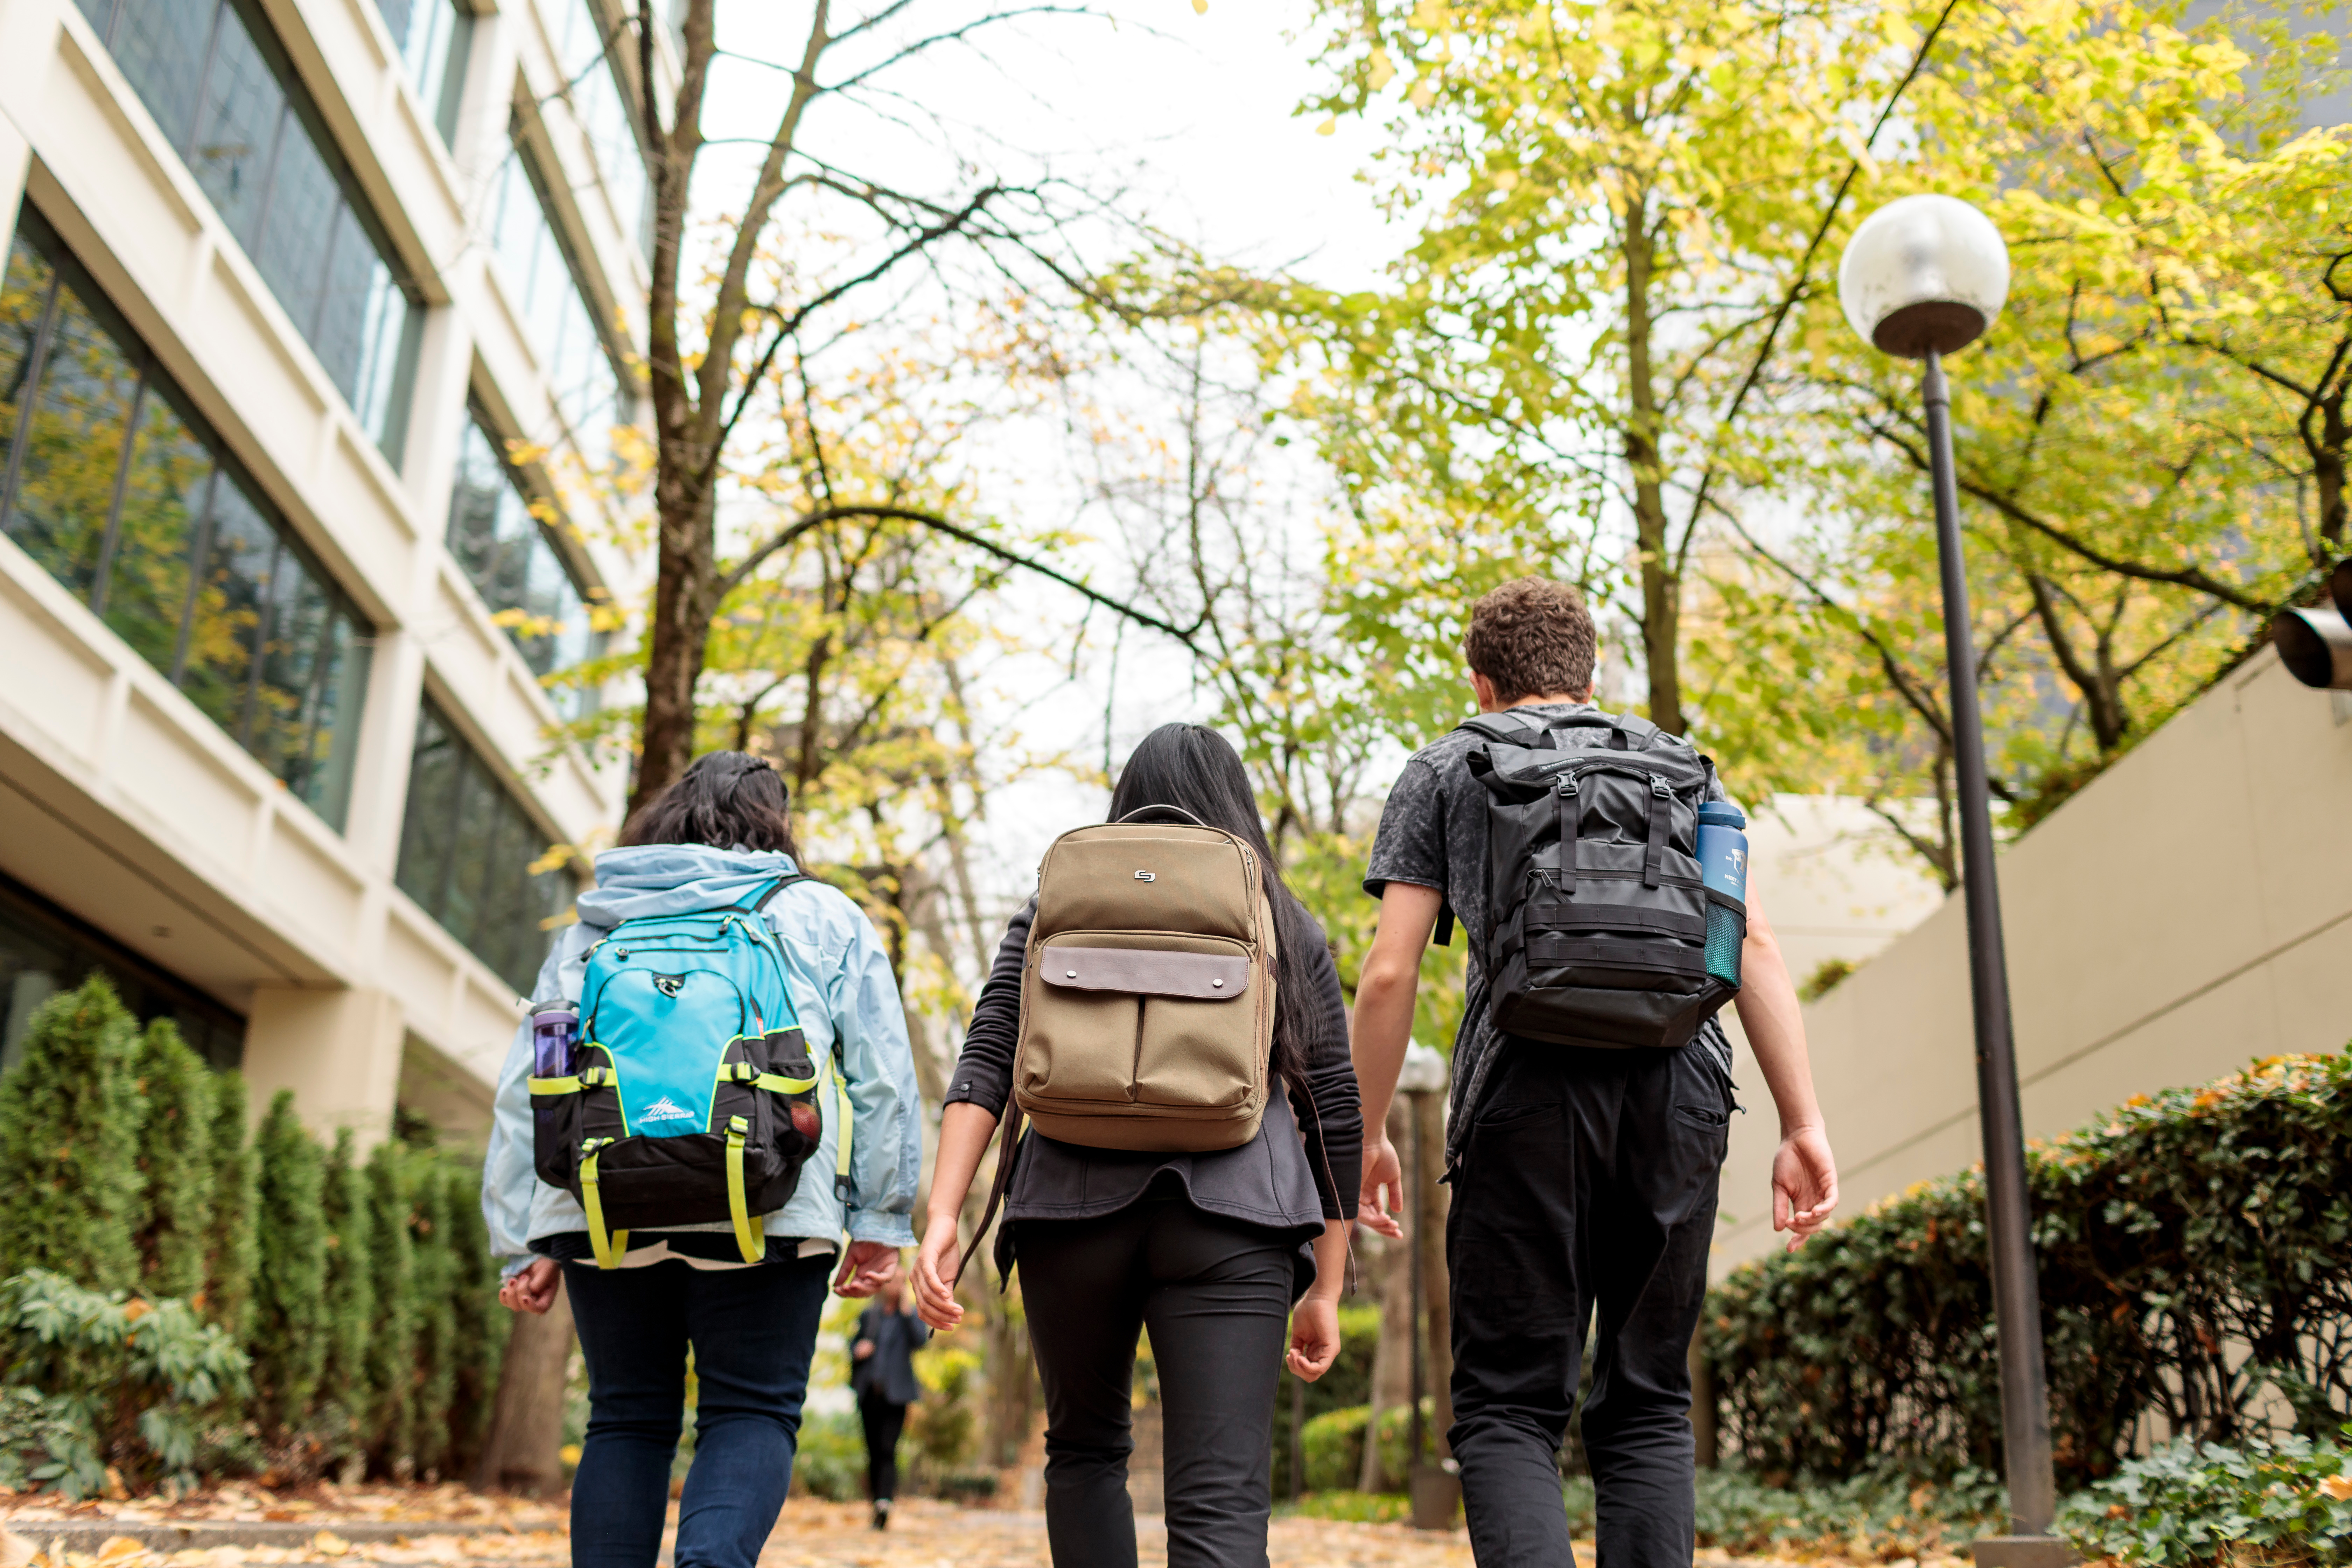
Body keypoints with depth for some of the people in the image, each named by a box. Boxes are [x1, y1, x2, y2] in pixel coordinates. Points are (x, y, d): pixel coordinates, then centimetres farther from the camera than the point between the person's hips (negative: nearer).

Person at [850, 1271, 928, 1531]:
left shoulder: (911, 1316, 7)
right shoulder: (869, 1316, 14)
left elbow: (921, 1340, -11)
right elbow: (855, 1346, 19)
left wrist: (906, 1309, -11)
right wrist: (858, 1351, -4)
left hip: (895, 1394, -3)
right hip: (869, 1392, 3)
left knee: (888, 1449, -16)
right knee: (873, 1451, 5)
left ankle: (885, 1502, -26)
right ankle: (876, 1504, 15)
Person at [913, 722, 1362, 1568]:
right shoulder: (1290, 930, 16)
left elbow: (987, 1061, 2)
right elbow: (1335, 1111, 12)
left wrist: (942, 1217, -5)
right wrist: (1326, 1290, 16)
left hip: (1074, 1203, 1)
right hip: (1231, 1216, -1)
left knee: (1084, 1449, 24)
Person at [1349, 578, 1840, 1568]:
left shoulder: (1446, 770, 16)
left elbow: (1390, 972, 5)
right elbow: (1754, 945, 10)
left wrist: (1370, 1136, 12)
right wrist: (1804, 1125, 6)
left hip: (1530, 1082, -3)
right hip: (1678, 1083, 3)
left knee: (1508, 1405, 1)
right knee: (1648, 1404, 12)